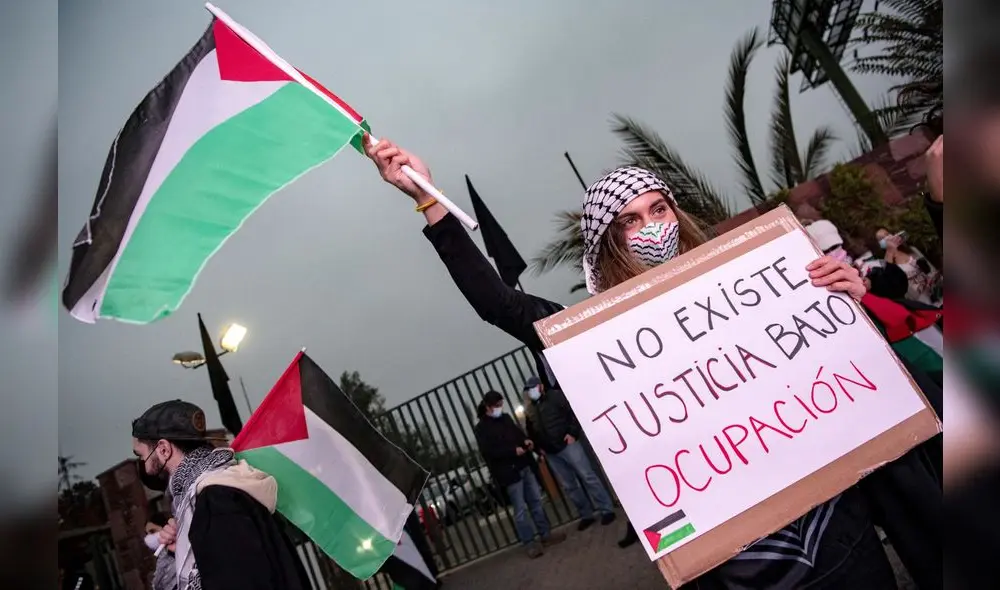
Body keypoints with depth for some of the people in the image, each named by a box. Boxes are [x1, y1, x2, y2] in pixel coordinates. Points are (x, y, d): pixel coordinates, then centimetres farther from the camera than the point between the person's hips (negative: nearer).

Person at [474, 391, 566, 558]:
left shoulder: (506, 418, 13)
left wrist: (526, 440, 0)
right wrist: (513, 450, -20)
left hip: (525, 466, 6)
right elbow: (488, 451, -15)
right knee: (520, 509, -2)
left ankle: (545, 534, 22)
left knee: (536, 501, 11)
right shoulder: (481, 428, -6)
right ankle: (529, 543, 7)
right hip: (508, 472, -6)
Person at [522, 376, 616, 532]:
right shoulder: (529, 411, 14)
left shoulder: (555, 396, -2)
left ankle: (606, 510, 3)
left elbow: (575, 411, -9)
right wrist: (538, 447, 9)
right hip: (551, 453, 6)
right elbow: (531, 432, 22)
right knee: (569, 486, 8)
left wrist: (573, 433, -16)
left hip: (567, 444, -6)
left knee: (588, 476, -5)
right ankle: (586, 515, 18)